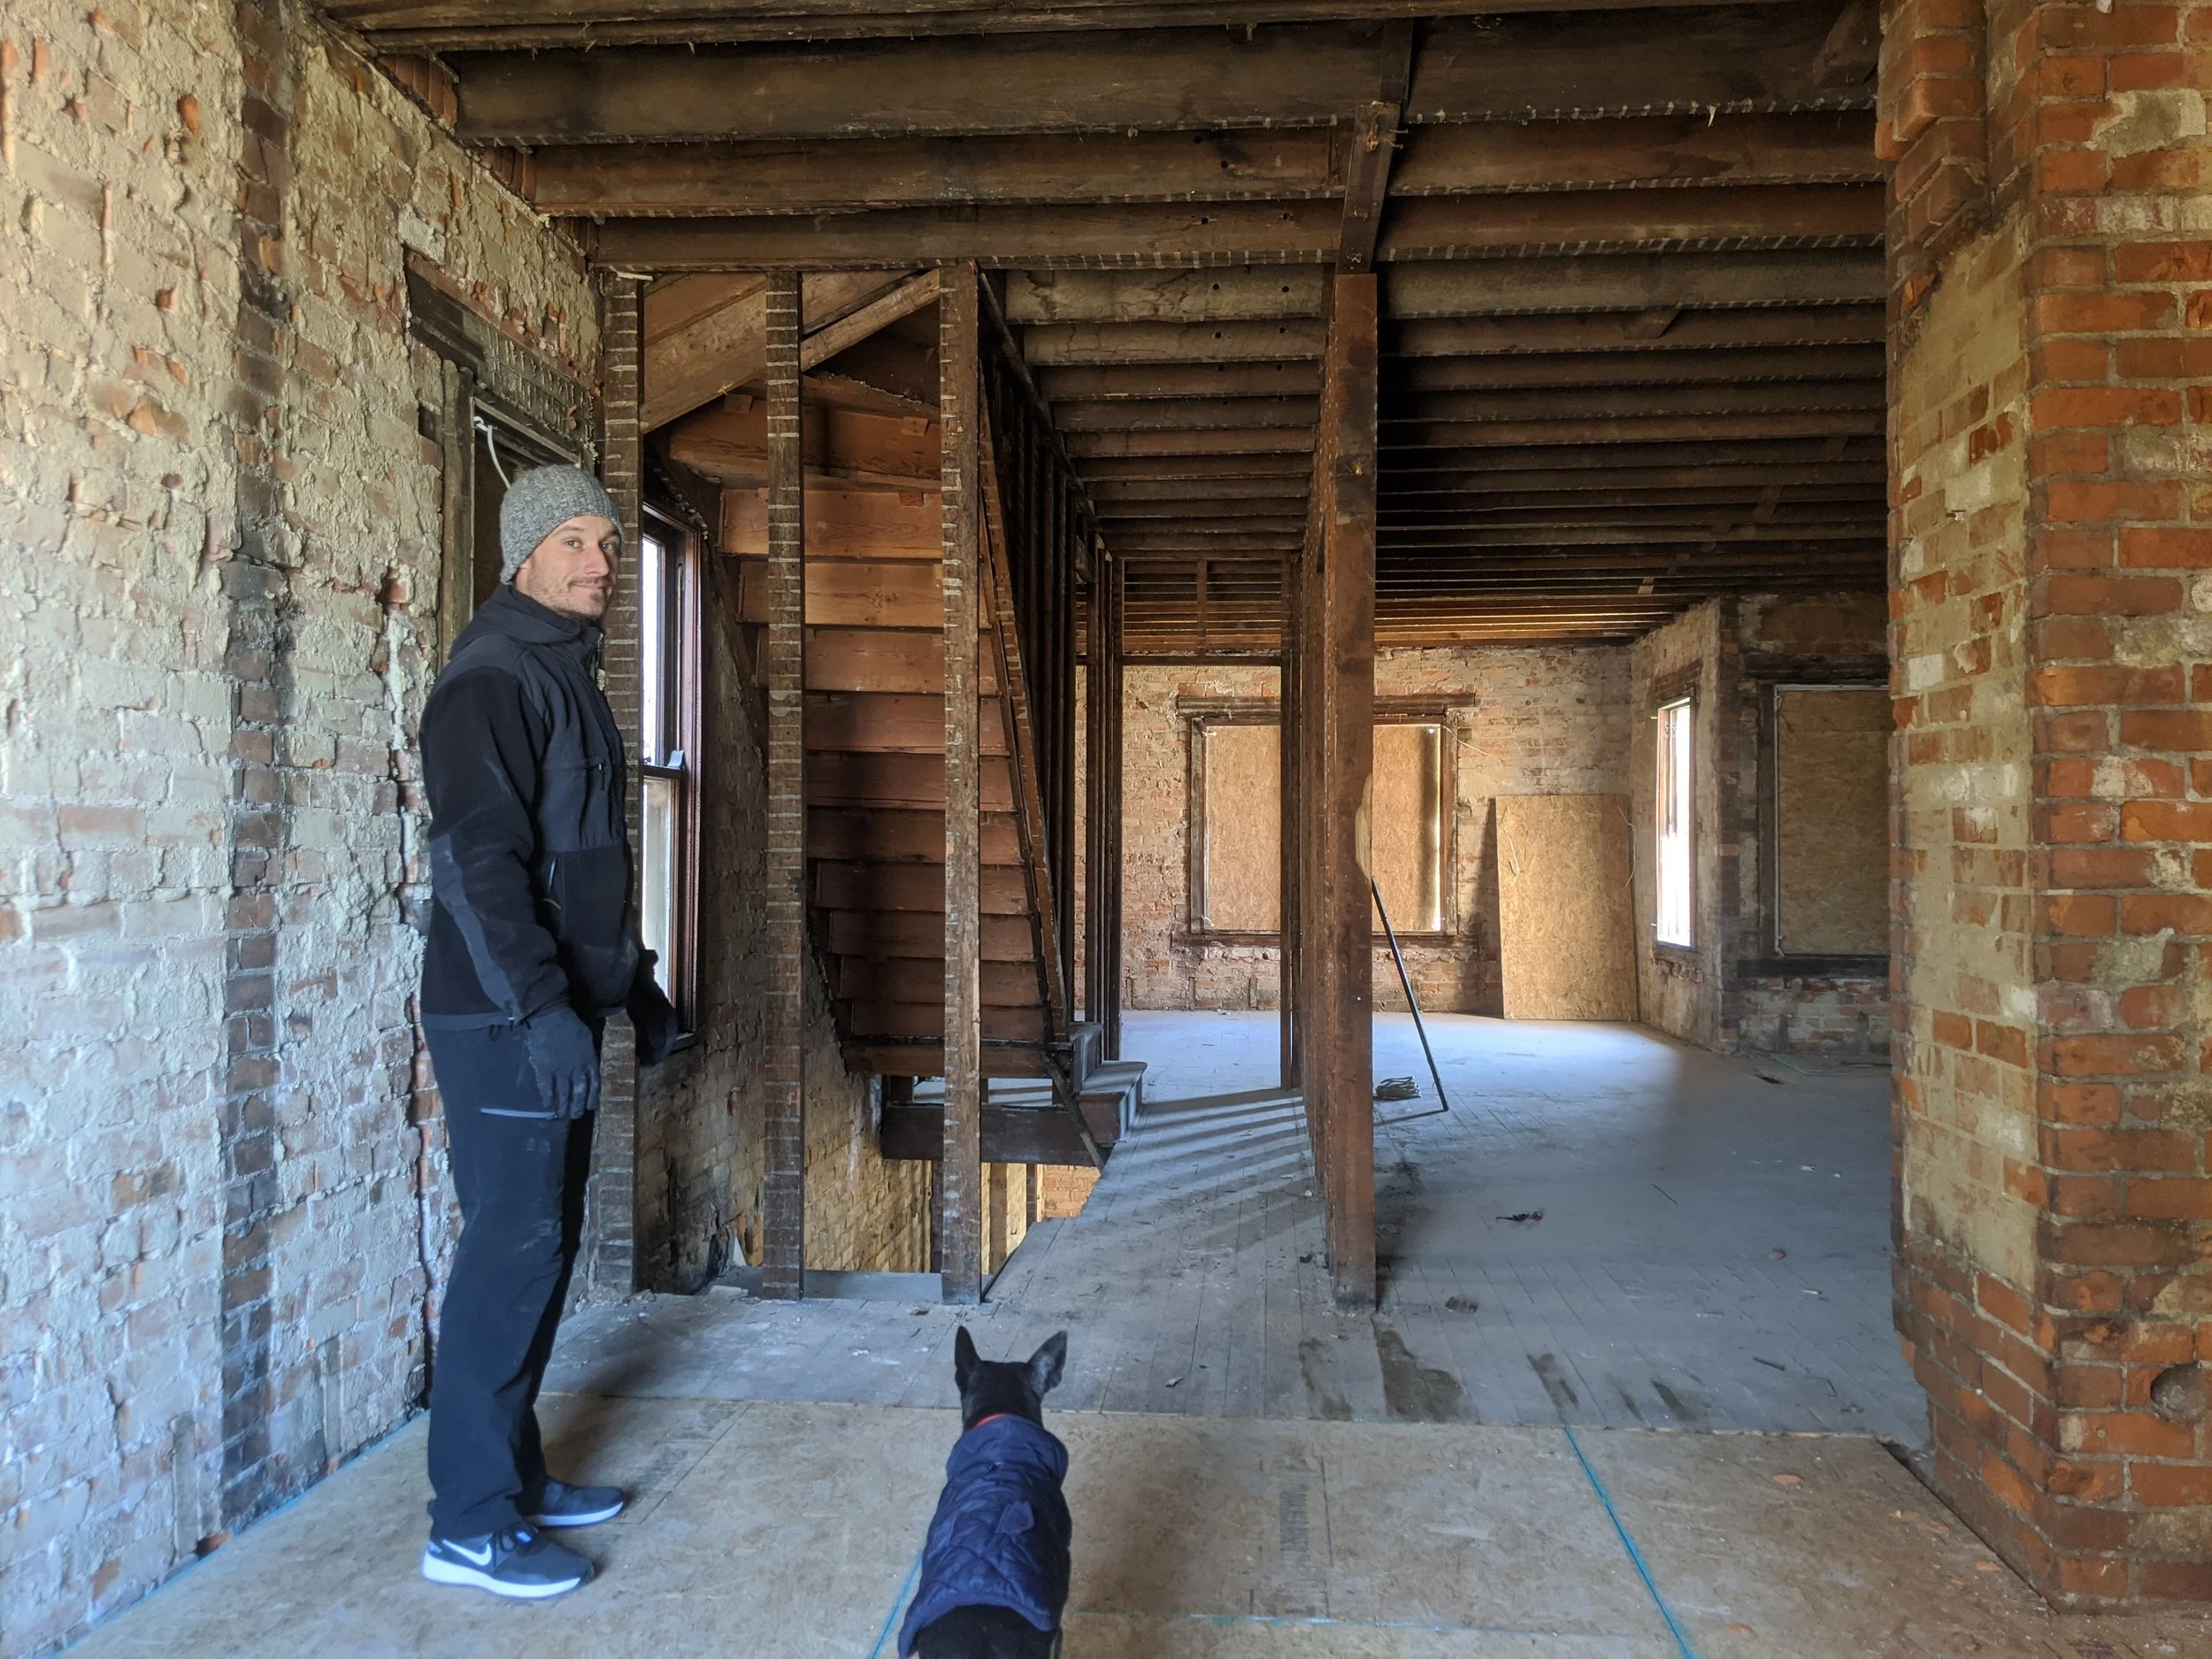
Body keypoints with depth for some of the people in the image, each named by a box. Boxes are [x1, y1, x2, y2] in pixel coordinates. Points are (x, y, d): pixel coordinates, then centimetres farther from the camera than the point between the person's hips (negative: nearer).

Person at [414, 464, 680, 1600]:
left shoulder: (570, 677, 17)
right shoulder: (491, 682, -12)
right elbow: (479, 858, -22)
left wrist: (637, 984, 24)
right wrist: (540, 1008, -29)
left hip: (559, 1008, 9)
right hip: (504, 1021, -9)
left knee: (543, 1244, 14)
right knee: (513, 1250, -5)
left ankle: (517, 1475, 26)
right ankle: (469, 1525, 7)